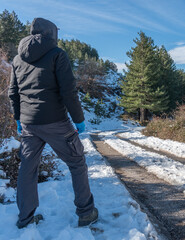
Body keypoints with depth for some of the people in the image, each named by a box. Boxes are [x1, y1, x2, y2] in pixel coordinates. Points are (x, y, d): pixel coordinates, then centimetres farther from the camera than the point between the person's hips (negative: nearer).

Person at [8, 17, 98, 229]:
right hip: (54, 123, -5)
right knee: (77, 163, 9)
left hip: (28, 123, 6)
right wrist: (79, 119, -4)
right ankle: (86, 213, 18)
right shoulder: (56, 54, -5)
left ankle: (25, 218, 26)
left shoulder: (18, 59, 13)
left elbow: (13, 92, 15)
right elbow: (68, 90, -12)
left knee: (27, 168, 14)